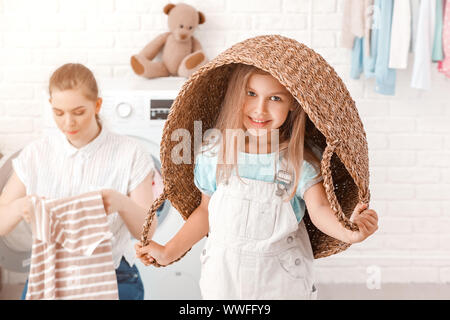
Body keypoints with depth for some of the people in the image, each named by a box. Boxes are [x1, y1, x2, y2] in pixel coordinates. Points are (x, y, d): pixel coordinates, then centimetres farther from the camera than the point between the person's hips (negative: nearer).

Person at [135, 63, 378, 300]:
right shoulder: (215, 152, -9)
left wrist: (347, 232, -46)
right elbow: (206, 211, 2)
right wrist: (168, 253, 2)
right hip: (224, 275, 2)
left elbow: (319, 209, -25)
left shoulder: (300, 163, -13)